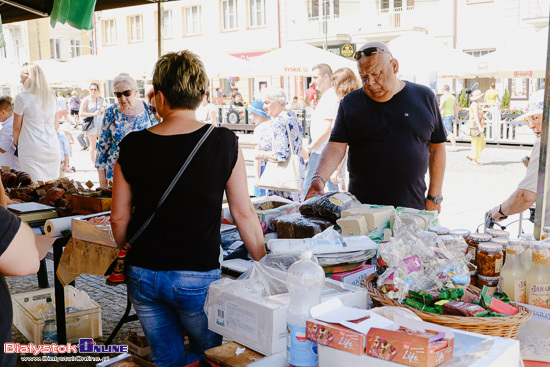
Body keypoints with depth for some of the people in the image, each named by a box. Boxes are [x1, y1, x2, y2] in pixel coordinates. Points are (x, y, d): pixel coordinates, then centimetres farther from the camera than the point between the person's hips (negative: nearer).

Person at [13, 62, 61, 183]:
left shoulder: (22, 98, -8)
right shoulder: (52, 97, 8)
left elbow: (17, 127, 1)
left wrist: (16, 142, 17)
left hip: (32, 151, -5)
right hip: (52, 148, 5)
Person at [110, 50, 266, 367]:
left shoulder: (133, 146, -5)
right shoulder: (223, 143, -11)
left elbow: (119, 218, 2)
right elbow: (244, 214, -7)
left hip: (143, 274, 3)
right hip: (196, 276, -3)